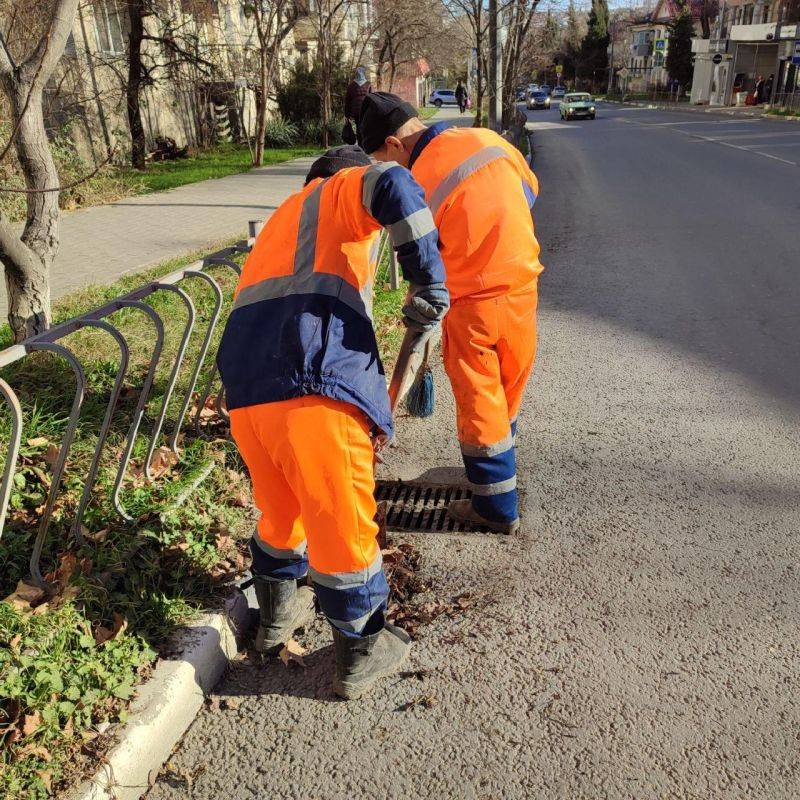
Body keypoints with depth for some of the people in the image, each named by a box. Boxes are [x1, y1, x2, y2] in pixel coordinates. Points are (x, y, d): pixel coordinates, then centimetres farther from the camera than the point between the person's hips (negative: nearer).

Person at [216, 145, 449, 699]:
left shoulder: (283, 220, 36)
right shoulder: (341, 190, 14)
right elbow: (393, 187, -13)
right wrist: (430, 283, -11)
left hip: (246, 389, 8)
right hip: (311, 388, -8)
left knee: (280, 509, 27)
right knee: (341, 525, 7)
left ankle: (277, 616, 47)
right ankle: (359, 656, 25)